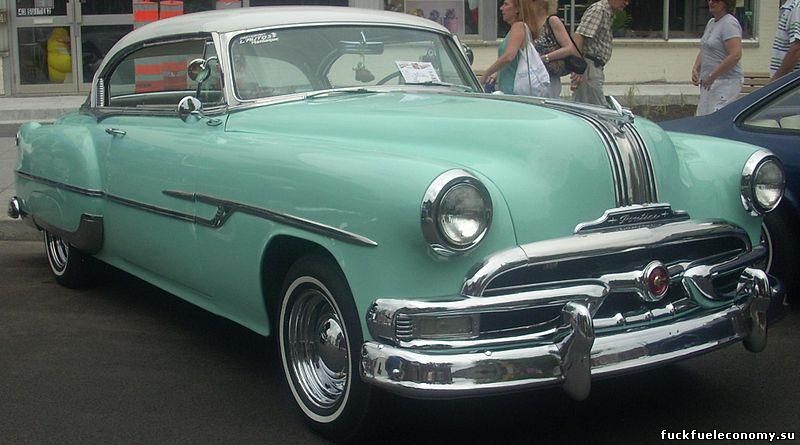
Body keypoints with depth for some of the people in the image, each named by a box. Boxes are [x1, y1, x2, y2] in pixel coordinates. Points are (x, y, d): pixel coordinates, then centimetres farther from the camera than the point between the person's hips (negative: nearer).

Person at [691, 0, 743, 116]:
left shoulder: (729, 24, -13)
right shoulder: (711, 23, 16)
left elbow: (735, 55, -23)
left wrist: (712, 76, -20)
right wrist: (695, 69, 6)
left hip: (726, 82, -10)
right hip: (709, 83, 10)